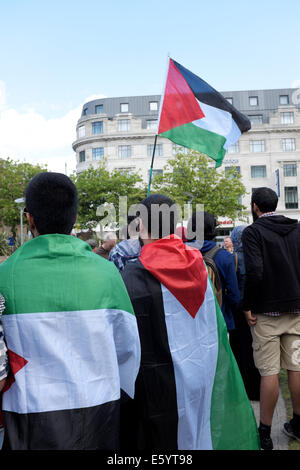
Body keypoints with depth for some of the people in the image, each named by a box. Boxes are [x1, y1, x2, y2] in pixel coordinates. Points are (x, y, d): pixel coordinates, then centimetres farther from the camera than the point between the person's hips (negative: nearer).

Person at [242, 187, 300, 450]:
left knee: (269, 372, 1)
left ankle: (265, 433, 13)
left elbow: (255, 272, -21)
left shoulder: (253, 232, -10)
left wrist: (248, 306, -11)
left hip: (267, 312, -5)